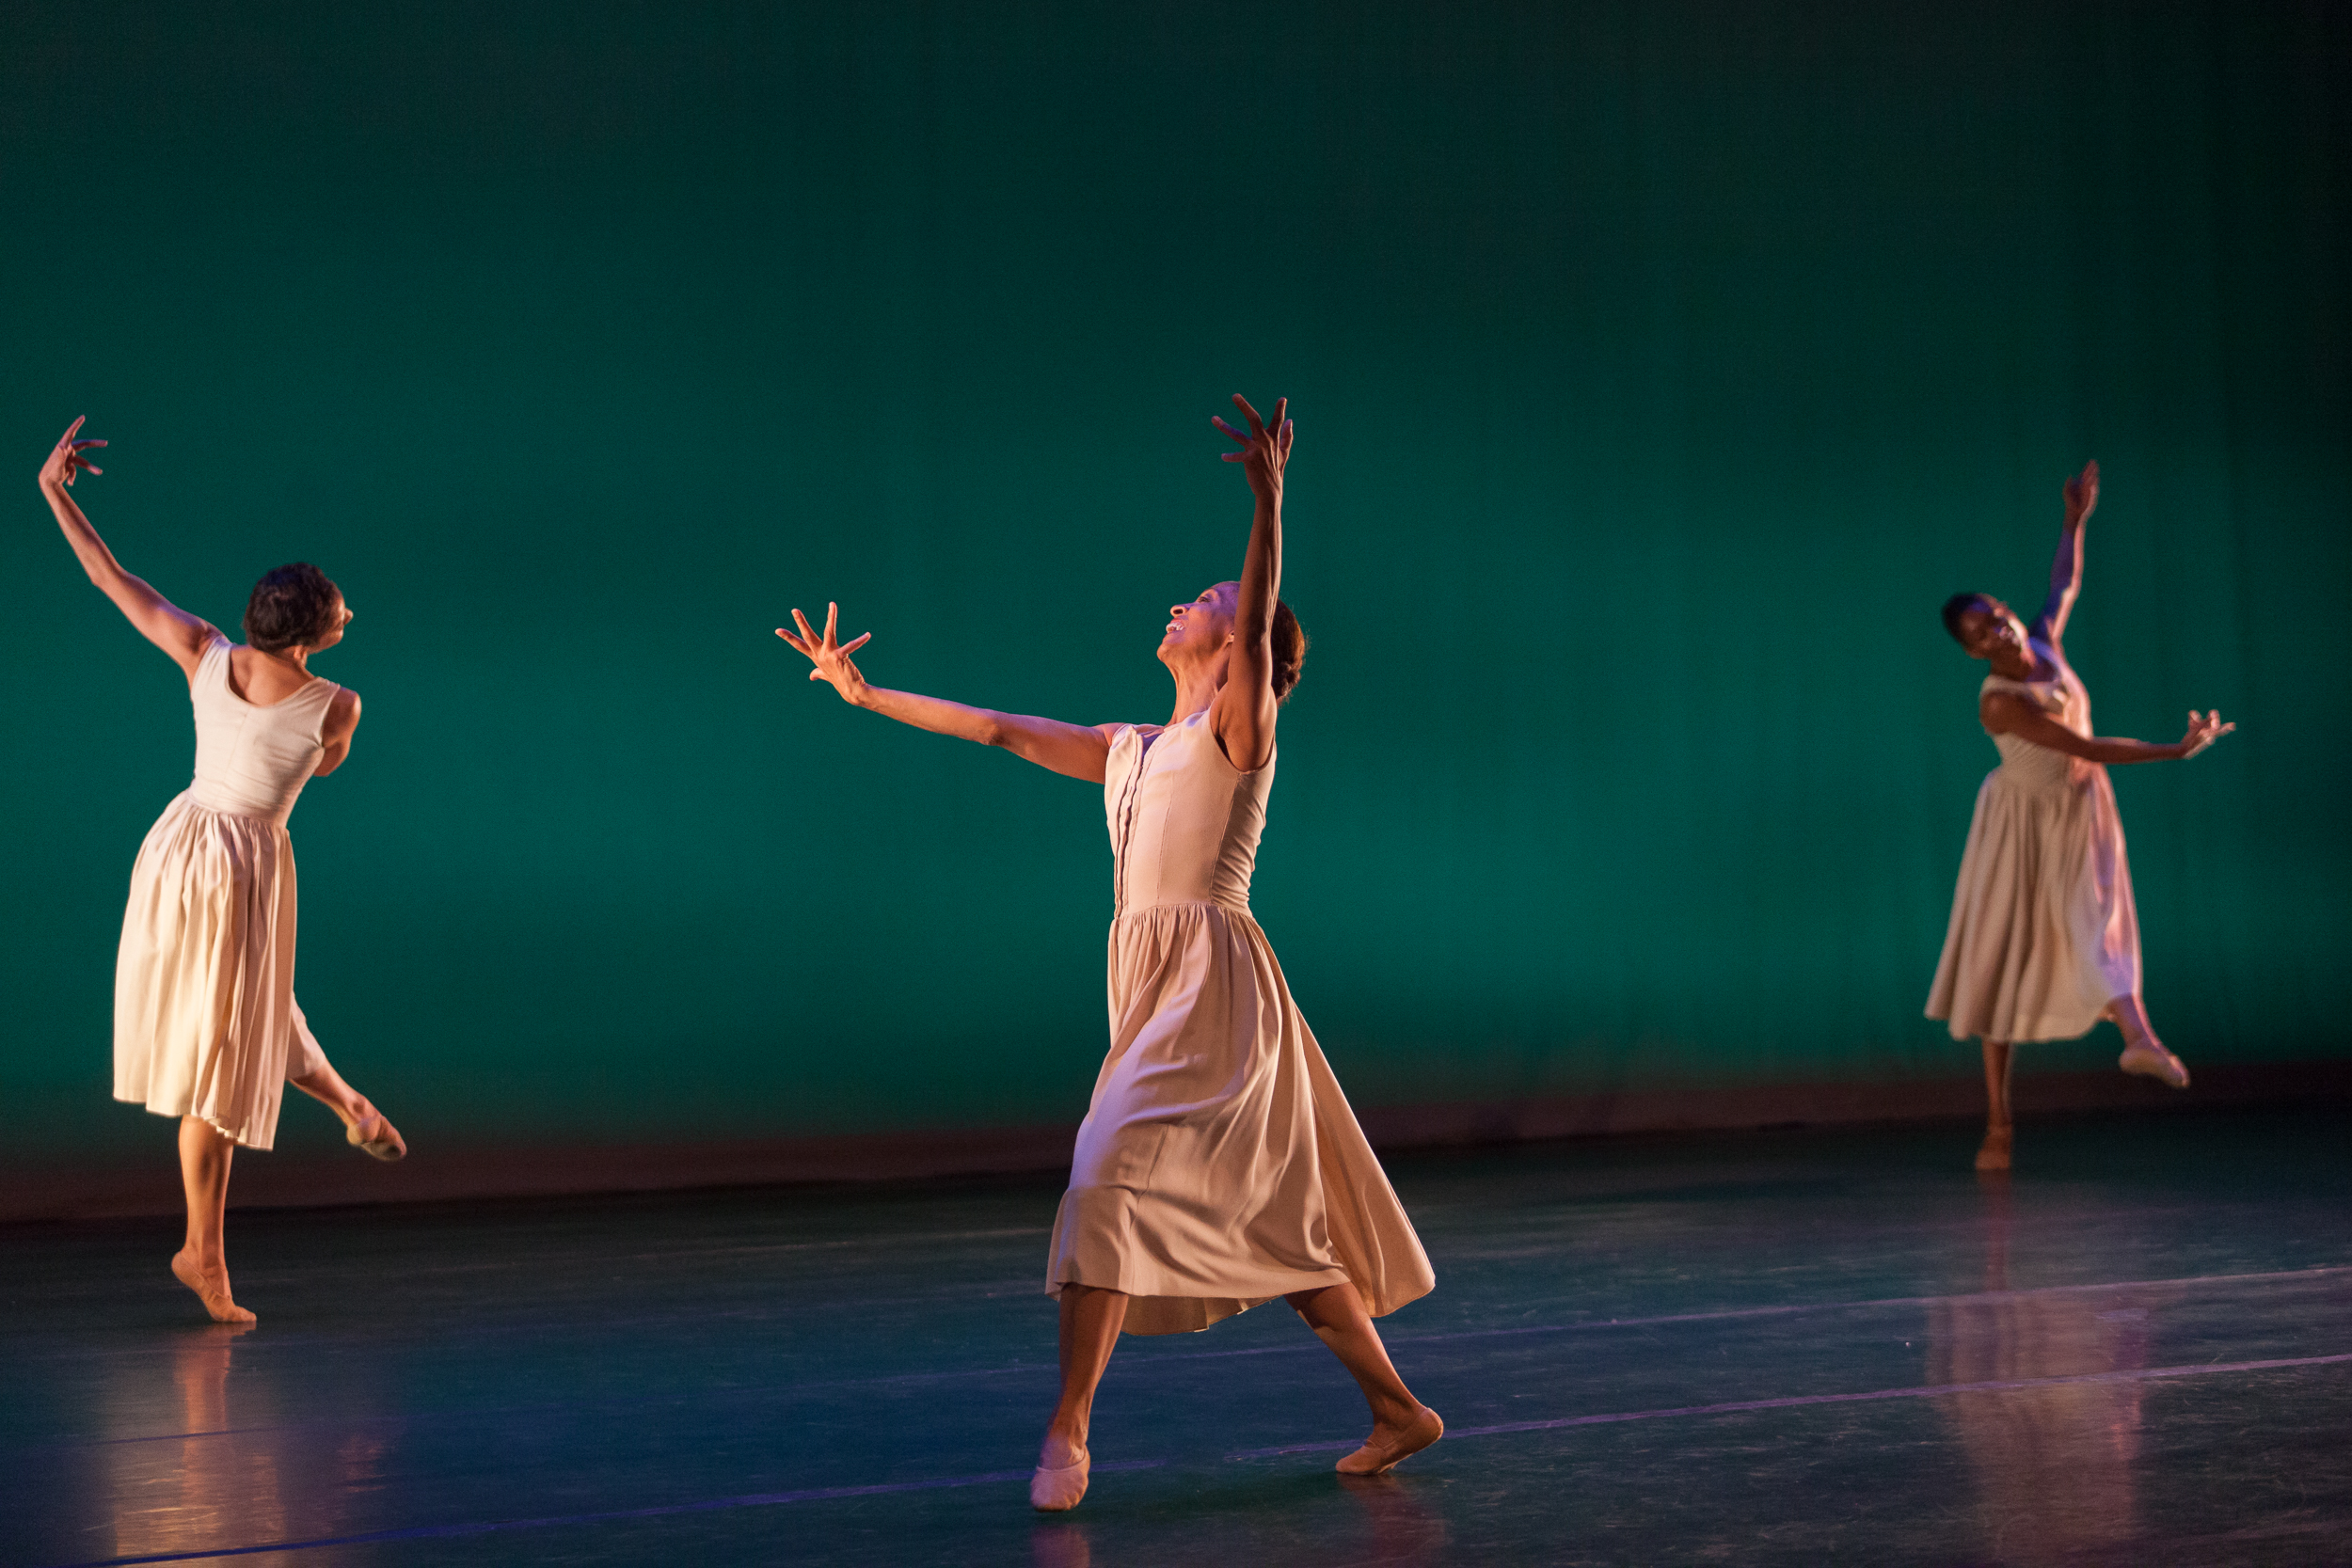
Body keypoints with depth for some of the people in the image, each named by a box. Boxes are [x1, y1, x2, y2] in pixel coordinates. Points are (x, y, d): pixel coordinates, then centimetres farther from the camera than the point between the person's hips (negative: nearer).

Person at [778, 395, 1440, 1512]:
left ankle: (1068, 1431, -12)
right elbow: (1001, 731, 22)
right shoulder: (1128, 750, 19)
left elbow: (1260, 624, -18)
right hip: (1150, 982, 8)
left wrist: (1269, 499, -32)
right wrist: (863, 695, 22)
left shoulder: (1238, 722, 0)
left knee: (1116, 1171, -16)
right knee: (1269, 1214, 10)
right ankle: (1397, 1408, 19)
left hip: (1210, 978, -8)